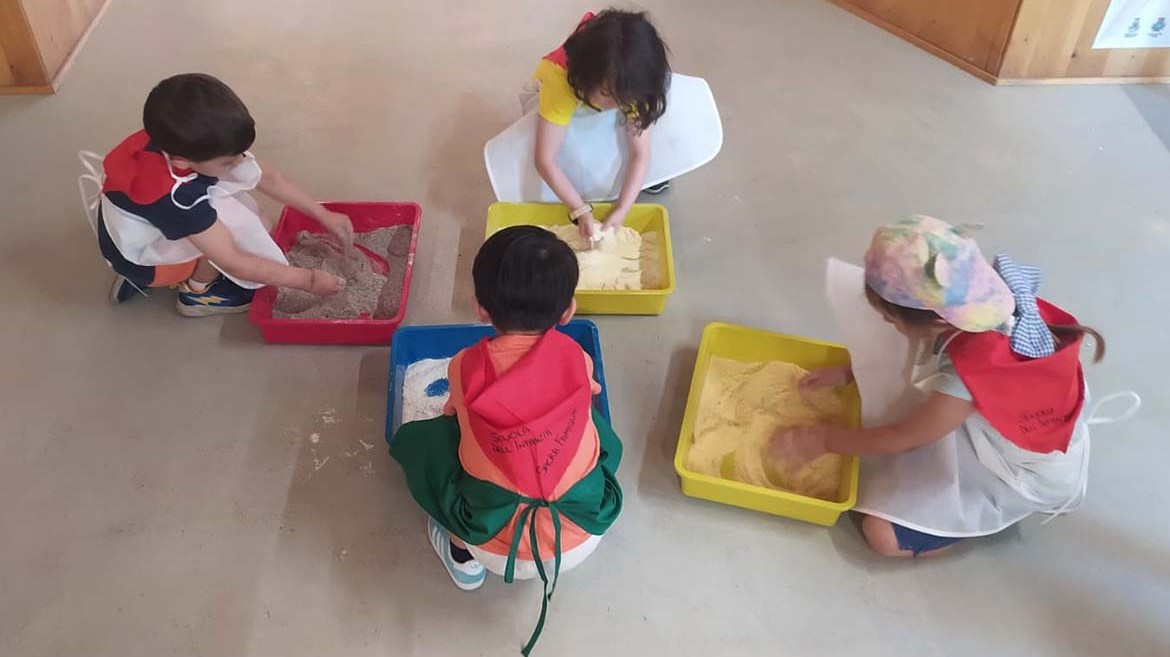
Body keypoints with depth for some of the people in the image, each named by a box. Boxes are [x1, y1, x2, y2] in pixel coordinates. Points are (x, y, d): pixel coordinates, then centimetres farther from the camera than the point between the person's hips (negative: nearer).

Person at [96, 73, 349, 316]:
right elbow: (233, 262, -35)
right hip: (139, 258, -8)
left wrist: (324, 215, -9)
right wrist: (307, 280, -29)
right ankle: (197, 293, 0)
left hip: (153, 233, 8)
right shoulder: (174, 196, -40)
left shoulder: (189, 146, -20)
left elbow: (269, 179, -8)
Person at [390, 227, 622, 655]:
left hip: (496, 549, -1)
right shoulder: (576, 359, -5)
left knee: (418, 437, 17)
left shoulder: (465, 367, -8)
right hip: (583, 539, 1)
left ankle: (463, 558, 23)